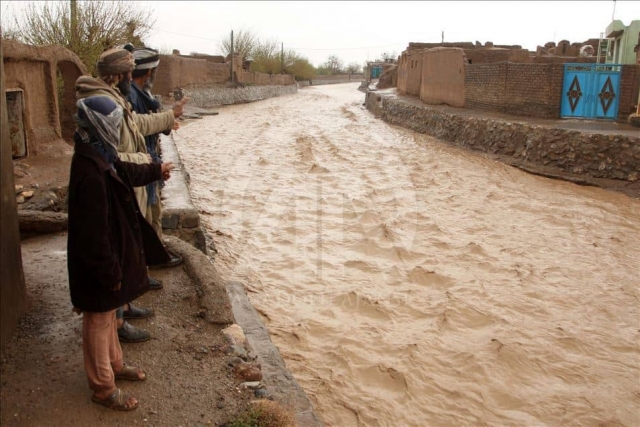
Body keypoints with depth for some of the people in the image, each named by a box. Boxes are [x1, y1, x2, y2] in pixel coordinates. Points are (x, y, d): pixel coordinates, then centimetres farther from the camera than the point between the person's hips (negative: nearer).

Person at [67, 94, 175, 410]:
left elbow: (124, 172, 25)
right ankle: (103, 388, 25)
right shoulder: (90, 173, -30)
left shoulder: (100, 157, 1)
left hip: (108, 257, 10)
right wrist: (110, 273, -22)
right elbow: (94, 233, -29)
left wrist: (155, 170, 40)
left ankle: (114, 364, 44)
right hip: (97, 266, -10)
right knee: (98, 322, 7)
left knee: (108, 316, 25)